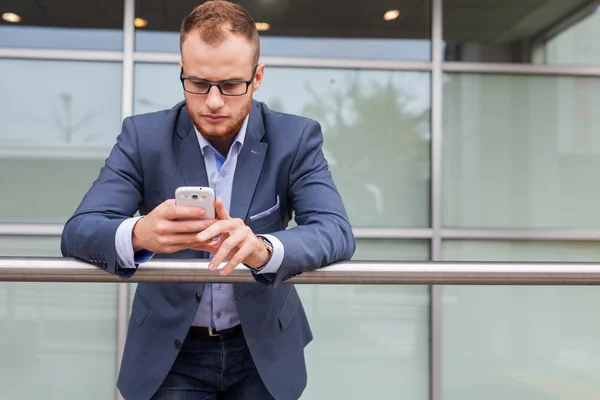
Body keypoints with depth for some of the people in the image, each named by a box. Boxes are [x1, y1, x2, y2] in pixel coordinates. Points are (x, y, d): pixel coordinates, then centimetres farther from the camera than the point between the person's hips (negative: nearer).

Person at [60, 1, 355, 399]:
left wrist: (261, 248, -43)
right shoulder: (143, 136, -11)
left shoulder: (296, 138, -11)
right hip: (169, 352, 0)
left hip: (265, 349, 1)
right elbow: (77, 232, -17)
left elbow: (337, 232, -22)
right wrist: (138, 234, -40)